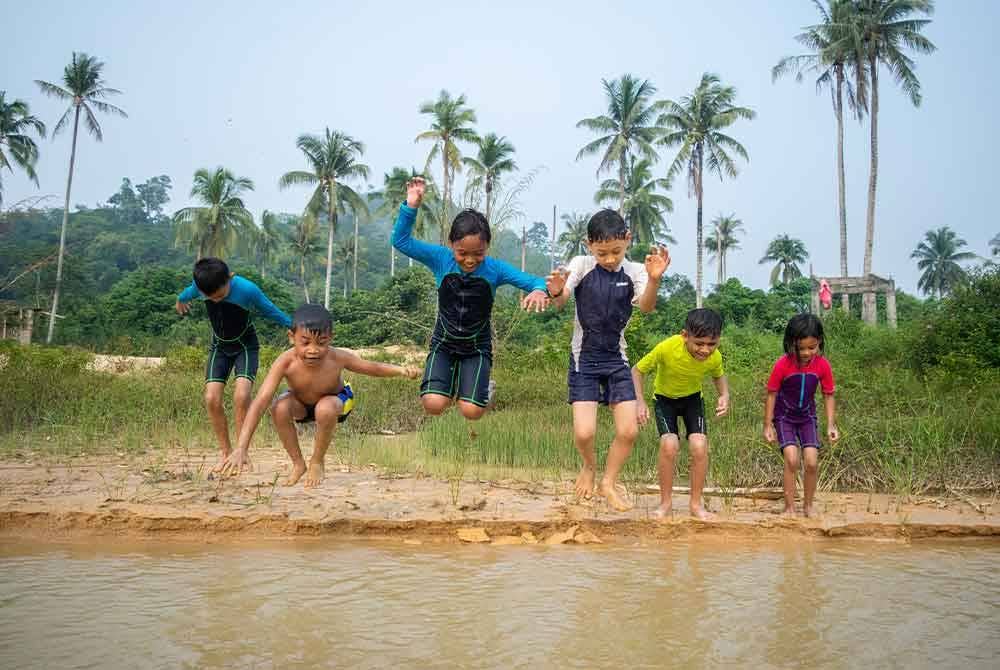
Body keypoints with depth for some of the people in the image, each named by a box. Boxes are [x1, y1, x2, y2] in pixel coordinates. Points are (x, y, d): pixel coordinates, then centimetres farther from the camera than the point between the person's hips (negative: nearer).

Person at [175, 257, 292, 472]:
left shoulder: (247, 290, -28)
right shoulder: (201, 286, -17)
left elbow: (271, 311, -11)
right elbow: (189, 292, 10)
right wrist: (180, 300, 33)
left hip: (246, 346, -3)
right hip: (219, 347, 4)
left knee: (241, 396, -24)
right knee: (212, 398, -12)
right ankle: (226, 452, 3)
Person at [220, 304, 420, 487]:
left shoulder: (337, 358, -33)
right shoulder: (286, 362, -37)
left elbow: (372, 367, -15)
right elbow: (260, 402, -41)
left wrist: (402, 370, -34)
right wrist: (241, 448, -49)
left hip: (335, 399, -1)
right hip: (300, 403, 1)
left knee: (325, 409, -36)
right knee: (279, 408, -31)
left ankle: (317, 462, -6)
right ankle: (298, 464, -7)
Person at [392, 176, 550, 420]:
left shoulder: (495, 269, -14)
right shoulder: (440, 259, -13)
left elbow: (533, 282, -14)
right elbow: (401, 241, -14)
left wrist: (539, 290, -39)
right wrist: (411, 206, -28)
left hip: (477, 349, -1)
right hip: (443, 345, 1)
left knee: (471, 411, -13)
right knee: (433, 405, -17)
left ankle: (485, 389, 22)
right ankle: (452, 385, 19)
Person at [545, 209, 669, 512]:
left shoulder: (634, 271, -5)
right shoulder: (580, 265, -9)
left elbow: (646, 307, -22)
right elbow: (559, 303, -22)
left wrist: (654, 280, -42)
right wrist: (556, 292, -47)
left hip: (616, 358, 2)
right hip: (584, 358, -2)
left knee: (628, 431, -2)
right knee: (584, 433, -12)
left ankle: (608, 483, 23)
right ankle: (589, 467, 22)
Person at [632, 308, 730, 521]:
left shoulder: (714, 357, -25)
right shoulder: (666, 348, -36)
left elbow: (719, 375, 1)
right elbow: (637, 370, -19)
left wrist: (724, 395, -19)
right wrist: (640, 402, -32)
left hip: (693, 398, 2)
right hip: (665, 398, -2)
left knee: (699, 446, -17)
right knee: (669, 444, -23)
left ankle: (696, 504, 3)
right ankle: (666, 503, -3)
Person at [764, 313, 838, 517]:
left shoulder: (823, 365, -14)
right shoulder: (782, 365, -21)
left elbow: (828, 395, -2)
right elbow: (771, 394, -11)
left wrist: (831, 425, -7)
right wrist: (768, 425, -8)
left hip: (807, 417, 2)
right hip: (784, 417, -2)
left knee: (812, 462, -9)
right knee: (791, 460, -18)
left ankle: (808, 505, 13)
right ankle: (789, 507, -4)